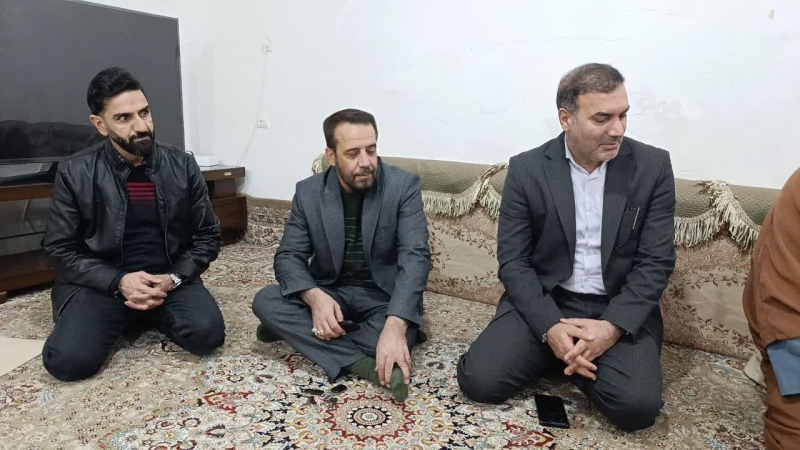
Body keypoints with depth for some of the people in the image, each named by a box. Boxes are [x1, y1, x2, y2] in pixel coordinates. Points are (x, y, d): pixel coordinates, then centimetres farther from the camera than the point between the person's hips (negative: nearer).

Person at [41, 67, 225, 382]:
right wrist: (119, 282, -17)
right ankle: (124, 317, 10)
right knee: (68, 360, -22)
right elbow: (60, 249, -1)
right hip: (101, 283, 0)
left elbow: (207, 236, 2)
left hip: (169, 278, 1)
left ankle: (148, 315, 7)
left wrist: (172, 279, -15)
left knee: (207, 334, -24)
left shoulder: (182, 166, -2)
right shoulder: (74, 173, -4)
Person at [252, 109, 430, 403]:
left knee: (402, 332, -34)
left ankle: (299, 333, -14)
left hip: (384, 295, -2)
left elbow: (415, 257, -24)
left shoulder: (404, 186, -15)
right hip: (329, 292, 3)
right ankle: (366, 364, -29)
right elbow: (289, 256, -7)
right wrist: (315, 297, -30)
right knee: (265, 301, -22)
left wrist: (394, 326, -40)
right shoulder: (308, 192, -6)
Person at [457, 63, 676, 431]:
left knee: (636, 405, -24)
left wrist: (612, 327, -20)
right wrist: (550, 326, -20)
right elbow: (513, 261, -6)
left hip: (622, 310, 0)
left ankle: (571, 359, 7)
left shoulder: (652, 166, -4)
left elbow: (656, 261, -5)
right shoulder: (526, 169, -5)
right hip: (542, 303, 0)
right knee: (478, 379, -17)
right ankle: (554, 352, 10)